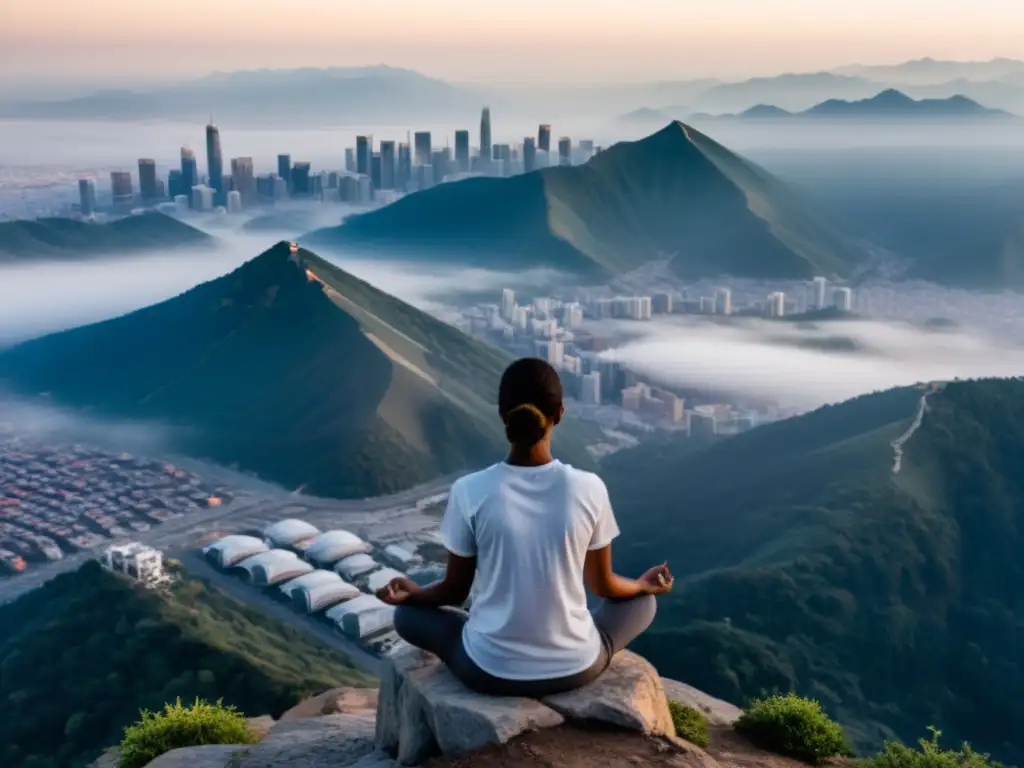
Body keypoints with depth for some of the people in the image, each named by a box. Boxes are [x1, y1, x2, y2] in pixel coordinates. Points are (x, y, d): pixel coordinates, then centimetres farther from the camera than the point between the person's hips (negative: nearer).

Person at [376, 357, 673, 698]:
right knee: (642, 602, 29)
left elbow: (454, 591, -1)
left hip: (491, 671, -1)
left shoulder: (470, 492, -15)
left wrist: (413, 593, 21)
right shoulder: (588, 489, -13)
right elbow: (603, 586, 2)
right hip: (574, 667, 1)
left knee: (408, 613, 26)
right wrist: (643, 585, 24)